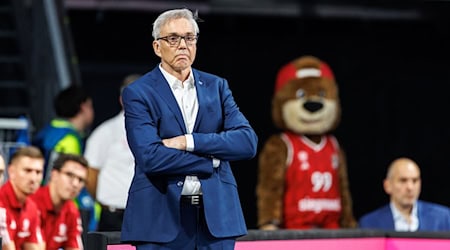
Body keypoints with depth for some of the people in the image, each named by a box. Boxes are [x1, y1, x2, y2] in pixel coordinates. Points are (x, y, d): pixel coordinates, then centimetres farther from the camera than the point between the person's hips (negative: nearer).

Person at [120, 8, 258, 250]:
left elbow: (248, 142, -1)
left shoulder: (216, 86, 12)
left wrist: (189, 142, -11)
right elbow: (151, 157, -14)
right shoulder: (138, 93, 0)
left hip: (215, 214, 3)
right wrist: (210, 161, -7)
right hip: (162, 218, -3)